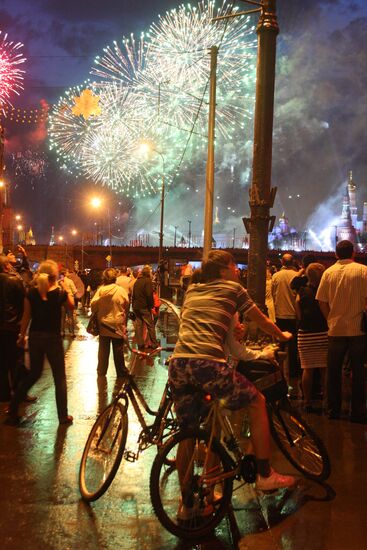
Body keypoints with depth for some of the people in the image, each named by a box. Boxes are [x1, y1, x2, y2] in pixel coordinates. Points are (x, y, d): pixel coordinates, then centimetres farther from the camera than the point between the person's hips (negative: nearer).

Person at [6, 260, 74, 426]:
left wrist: (22, 336, 11)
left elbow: (26, 317, 1)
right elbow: (72, 305, 9)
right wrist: (64, 288, 12)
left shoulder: (31, 292, -4)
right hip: (53, 338, -4)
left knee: (34, 373, 21)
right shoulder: (60, 292, -10)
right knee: (59, 377, 9)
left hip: (35, 337, 4)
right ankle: (63, 416, 12)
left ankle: (12, 411, 20)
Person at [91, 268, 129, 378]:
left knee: (103, 350, 15)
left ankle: (101, 371, 23)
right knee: (118, 351, 10)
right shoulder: (121, 291, -14)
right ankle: (121, 372, 17)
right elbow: (126, 306, -4)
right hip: (118, 325, -1)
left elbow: (93, 306, -9)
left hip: (103, 324, 1)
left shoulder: (100, 290, -13)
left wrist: (96, 313, 11)